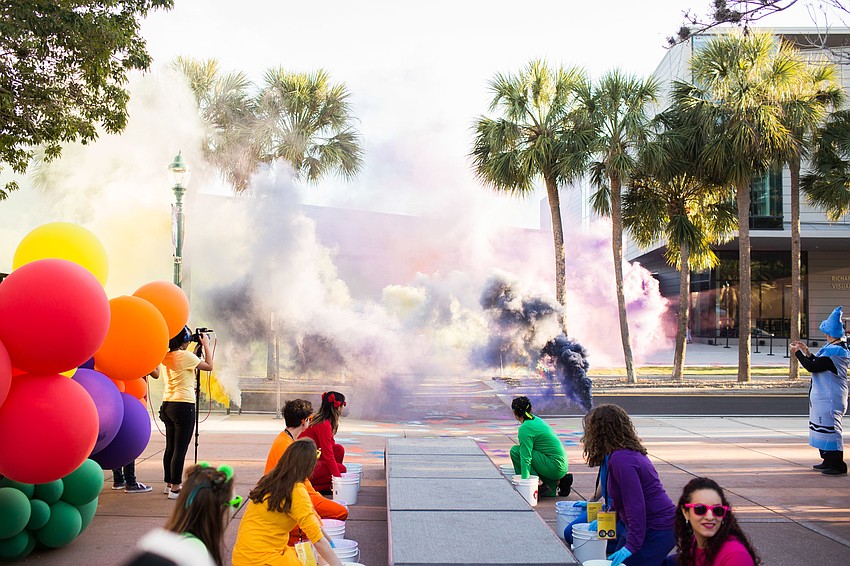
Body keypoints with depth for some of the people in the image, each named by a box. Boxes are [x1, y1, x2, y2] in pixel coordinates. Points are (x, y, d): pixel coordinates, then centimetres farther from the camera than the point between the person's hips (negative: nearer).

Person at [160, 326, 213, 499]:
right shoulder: (185, 356, -13)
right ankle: (175, 488, -2)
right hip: (183, 406, -8)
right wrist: (206, 346, 5)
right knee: (180, 449, -4)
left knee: (170, 447, 15)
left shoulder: (166, 356, 9)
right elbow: (209, 366, -6)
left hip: (167, 405, 8)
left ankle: (169, 483, 24)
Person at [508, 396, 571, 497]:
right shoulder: (536, 420, 13)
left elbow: (526, 458, -21)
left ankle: (540, 485, -10)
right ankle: (556, 483, 11)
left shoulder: (525, 429, -15)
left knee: (515, 451, -11)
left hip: (555, 467, -9)